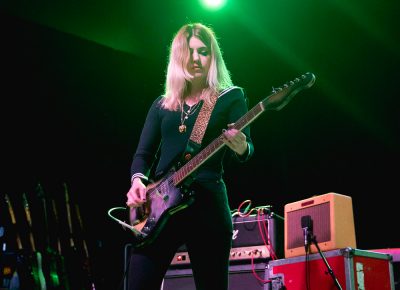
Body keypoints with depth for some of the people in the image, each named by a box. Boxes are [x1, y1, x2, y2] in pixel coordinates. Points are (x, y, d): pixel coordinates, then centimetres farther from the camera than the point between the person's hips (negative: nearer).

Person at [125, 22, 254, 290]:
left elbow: (248, 147, -4)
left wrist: (241, 149, -29)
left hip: (208, 203, -3)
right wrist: (138, 180, -8)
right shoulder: (162, 105, 16)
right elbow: (143, 153, 14)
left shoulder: (231, 97, 6)